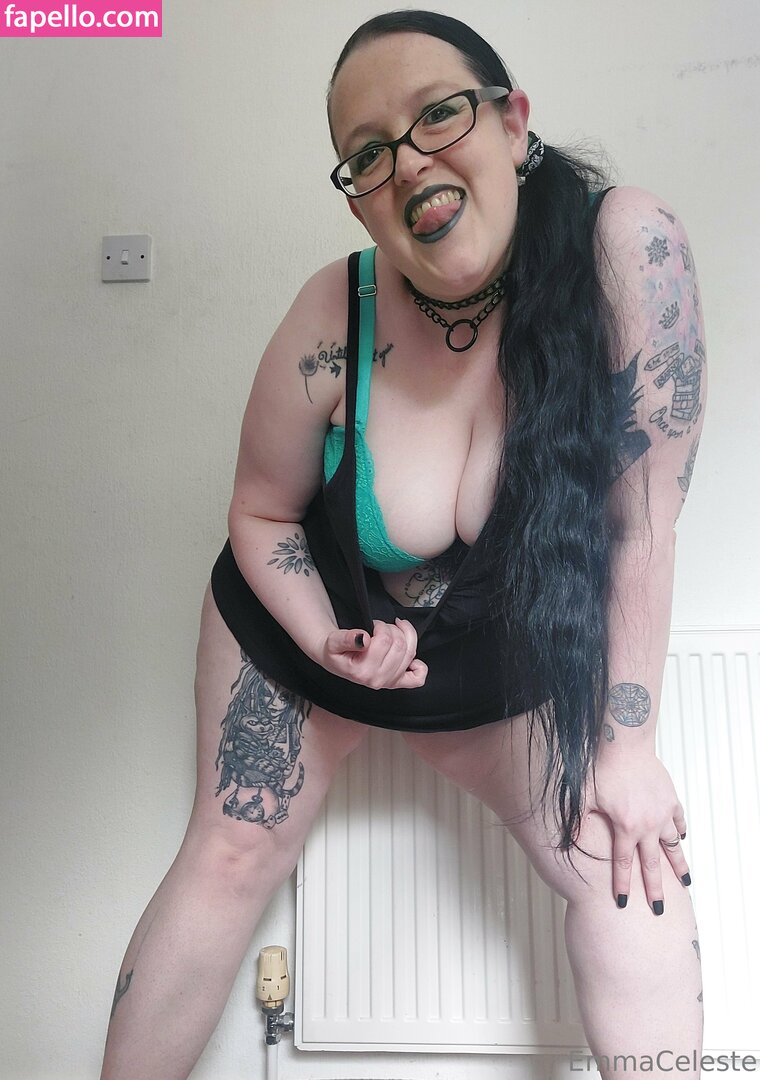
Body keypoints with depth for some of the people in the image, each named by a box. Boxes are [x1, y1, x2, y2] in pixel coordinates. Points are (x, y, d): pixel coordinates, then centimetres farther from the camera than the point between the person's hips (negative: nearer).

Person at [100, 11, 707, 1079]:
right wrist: (329, 642, -22)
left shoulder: (629, 248, -26)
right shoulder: (335, 319, -23)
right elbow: (262, 513, -6)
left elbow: (643, 519, -22)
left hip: (508, 669, 1)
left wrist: (623, 745, -16)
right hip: (303, 634, 0)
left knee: (637, 868, -7)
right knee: (228, 860, 1)